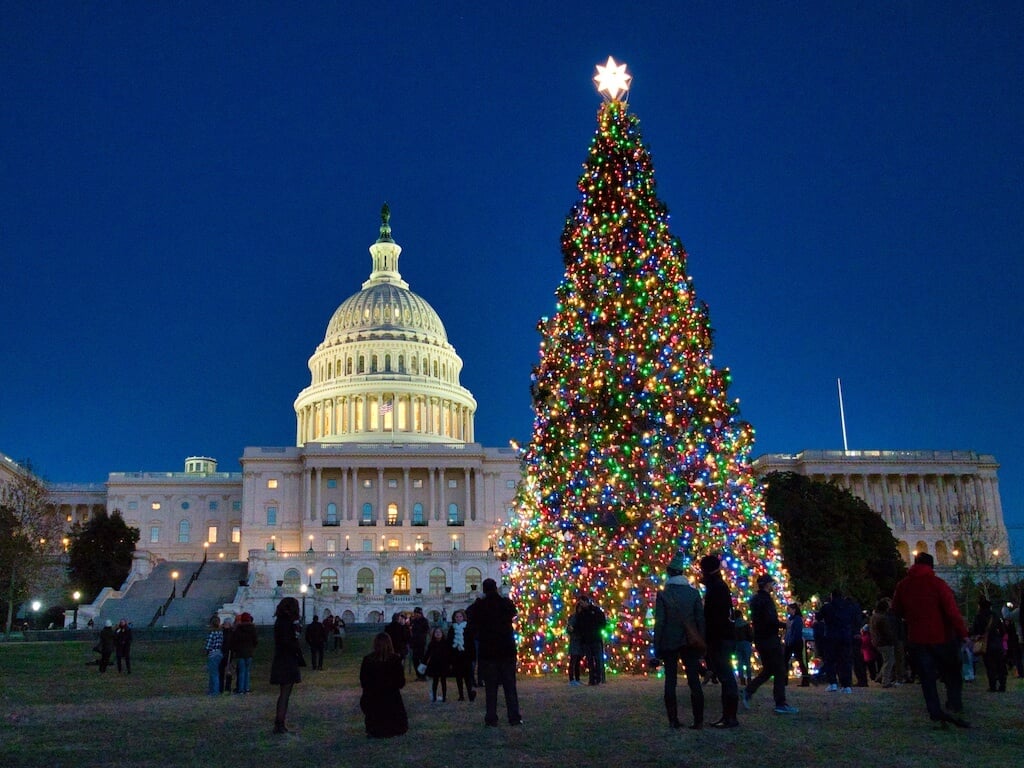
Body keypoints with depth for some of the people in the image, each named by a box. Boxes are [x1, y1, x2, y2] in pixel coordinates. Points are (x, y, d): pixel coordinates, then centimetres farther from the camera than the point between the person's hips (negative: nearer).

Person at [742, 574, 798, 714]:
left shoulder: (755, 599, 14)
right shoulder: (766, 599, -15)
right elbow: (771, 620, -24)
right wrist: (784, 625, -9)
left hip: (759, 639, 9)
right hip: (770, 639, -9)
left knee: (767, 670, 17)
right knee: (780, 671, -3)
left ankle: (747, 692, 7)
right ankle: (780, 704, -3)